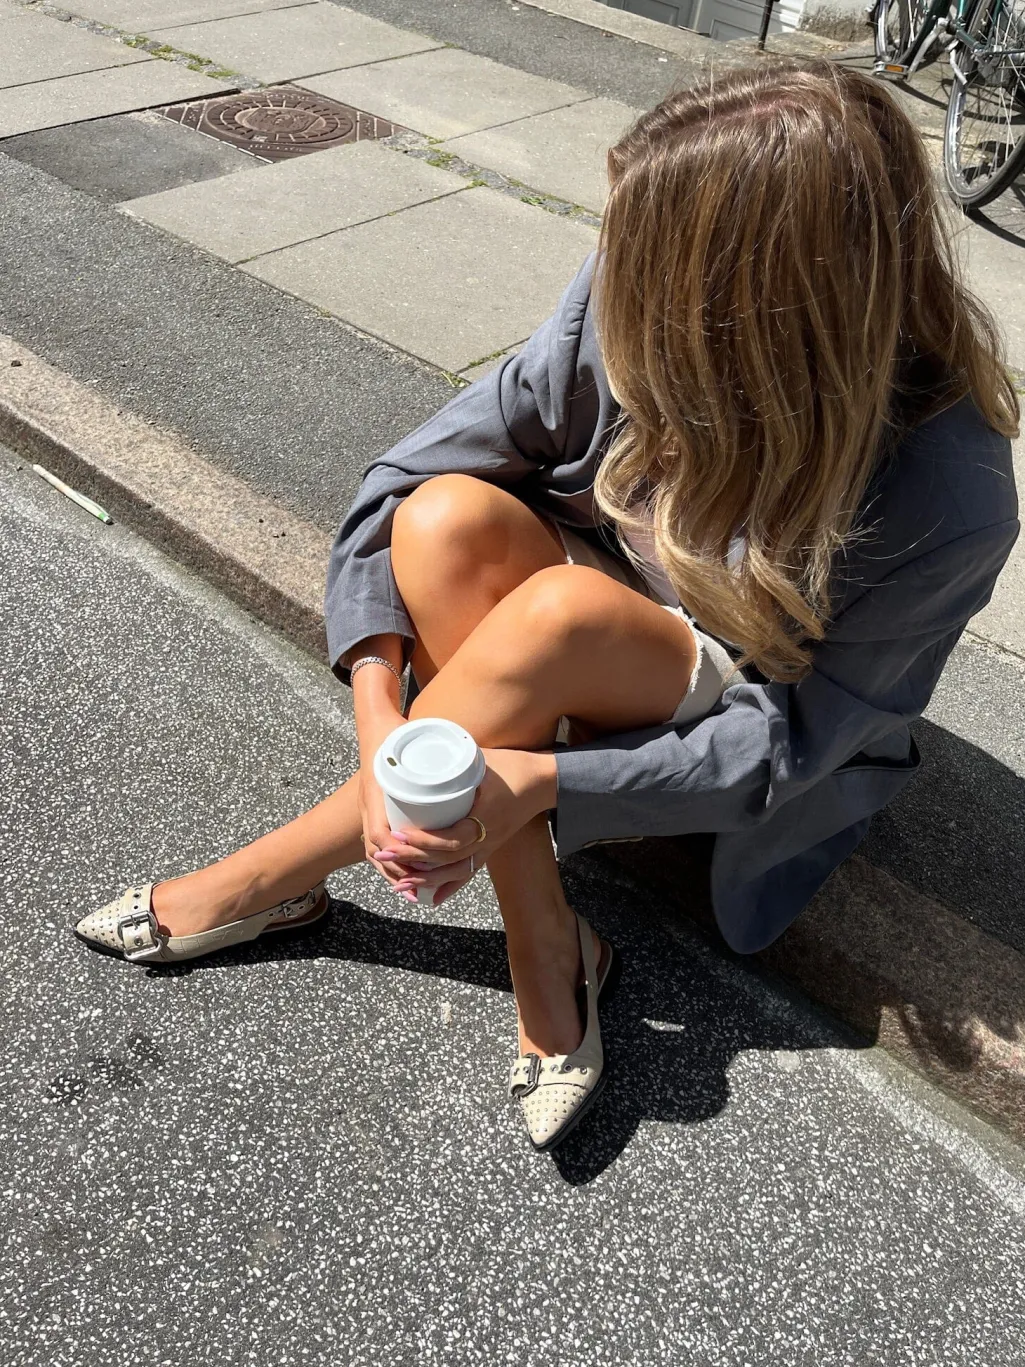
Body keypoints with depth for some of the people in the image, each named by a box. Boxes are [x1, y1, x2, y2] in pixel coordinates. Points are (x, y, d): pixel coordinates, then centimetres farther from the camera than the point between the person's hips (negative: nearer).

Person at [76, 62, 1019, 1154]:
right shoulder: (633, 301, -21)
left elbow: (788, 740, -24)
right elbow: (408, 481, -19)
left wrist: (534, 783, -34)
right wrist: (381, 715, -30)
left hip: (748, 721, -3)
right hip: (599, 644, 4)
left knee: (563, 611, -35)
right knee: (449, 520, -29)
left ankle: (271, 881, -12)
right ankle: (549, 958, -19)